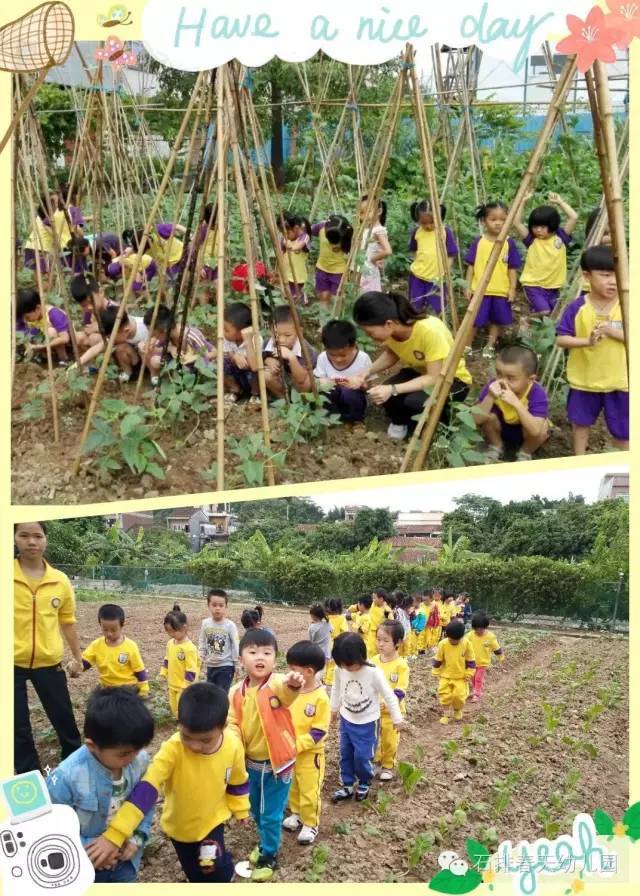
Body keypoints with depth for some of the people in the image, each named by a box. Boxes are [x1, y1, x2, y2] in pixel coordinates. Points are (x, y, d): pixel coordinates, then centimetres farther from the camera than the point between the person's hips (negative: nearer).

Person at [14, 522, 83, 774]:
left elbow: (68, 622, 11)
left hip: (49, 662, 2)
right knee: (17, 727, 8)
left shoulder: (60, 580, -1)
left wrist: (78, 657, 15)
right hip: (11, 663, -1)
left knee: (64, 720, 12)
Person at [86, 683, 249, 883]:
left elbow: (237, 781, -5)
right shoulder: (173, 749, -35)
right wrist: (114, 835, -50)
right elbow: (146, 788, -43)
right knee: (196, 875, 18)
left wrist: (240, 809, 12)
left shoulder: (233, 745, -25)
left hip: (212, 820, 0)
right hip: (179, 824, 0)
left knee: (219, 872, -9)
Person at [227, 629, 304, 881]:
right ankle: (265, 843, 49)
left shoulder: (277, 685, -22)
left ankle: (269, 857, 29)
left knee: (271, 814, 6)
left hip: (278, 762, -5)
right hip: (252, 761, 5)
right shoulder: (237, 692, -7)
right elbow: (233, 723, 2)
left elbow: (286, 690, -47)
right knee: (257, 810, 24)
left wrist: (293, 683, -71)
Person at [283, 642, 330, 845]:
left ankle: (311, 824, 25)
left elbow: (319, 732, -21)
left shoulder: (320, 698, -23)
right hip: (290, 751, 6)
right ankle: (297, 814, 42)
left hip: (309, 754, -6)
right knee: (292, 787, 22)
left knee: (309, 791, 7)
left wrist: (297, 746, -25)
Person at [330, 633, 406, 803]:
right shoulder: (340, 669, -14)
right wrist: (334, 708, 20)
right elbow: (336, 689, 7)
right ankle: (347, 785, 28)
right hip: (346, 720, 4)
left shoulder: (373, 672, -26)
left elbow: (389, 695, -15)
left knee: (362, 756, 1)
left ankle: (364, 784, 26)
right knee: (345, 754, 11)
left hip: (367, 723, -4)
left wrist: (397, 719, -8)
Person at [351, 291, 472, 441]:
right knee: (383, 395, -24)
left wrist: (393, 389, -41)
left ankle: (445, 417, -2)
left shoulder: (430, 331, -36)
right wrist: (367, 374, -15)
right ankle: (401, 422, 8)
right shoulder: (390, 330, -18)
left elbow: (435, 378, -32)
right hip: (419, 372, 5)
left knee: (415, 401, -34)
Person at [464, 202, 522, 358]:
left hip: (501, 291, 1)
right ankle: (467, 345, 23)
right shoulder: (478, 242, -5)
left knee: (497, 320, 12)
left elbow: (512, 269, 1)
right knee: (475, 320, 6)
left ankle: (490, 346, 28)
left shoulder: (509, 243, -4)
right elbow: (471, 266, 1)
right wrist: (468, 286, -1)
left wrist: (512, 288, -2)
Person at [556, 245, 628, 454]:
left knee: (622, 428, 10)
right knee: (581, 421, 18)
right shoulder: (577, 307, -11)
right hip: (584, 379, 0)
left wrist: (613, 331, -25)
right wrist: (586, 341, -27)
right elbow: (561, 339, -12)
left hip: (619, 380, 0)